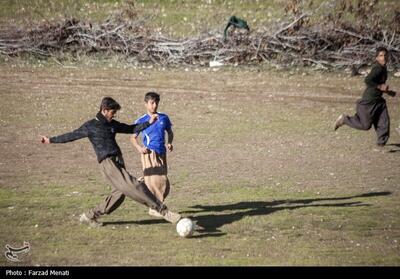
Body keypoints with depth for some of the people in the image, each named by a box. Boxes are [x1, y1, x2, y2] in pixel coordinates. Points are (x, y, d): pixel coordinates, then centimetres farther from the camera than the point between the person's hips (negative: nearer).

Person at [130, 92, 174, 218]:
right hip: (149, 153, -4)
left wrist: (169, 143, 1)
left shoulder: (164, 118, 9)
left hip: (161, 153, 4)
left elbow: (170, 132, 21)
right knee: (153, 180, -11)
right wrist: (139, 148, -14)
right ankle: (154, 208, -4)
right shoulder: (141, 121, -1)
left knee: (164, 181, 5)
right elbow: (133, 137, 5)